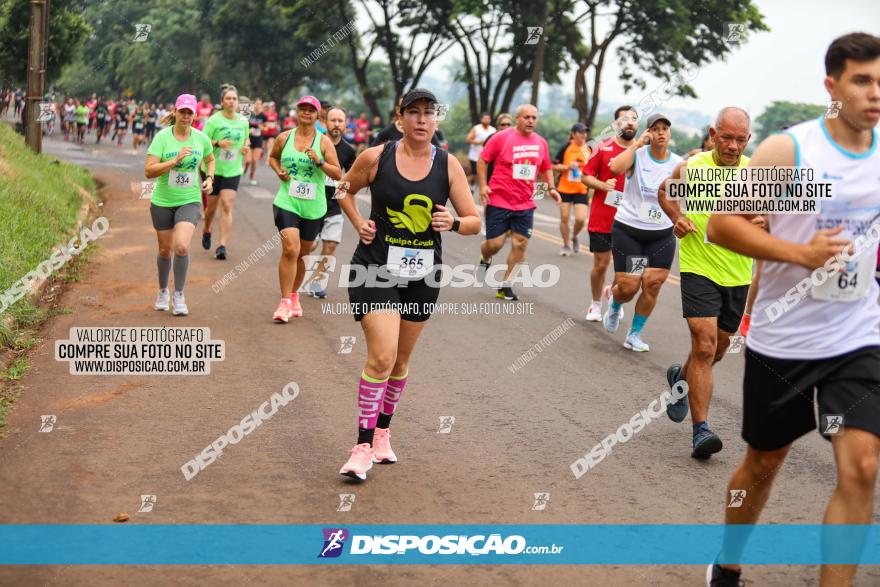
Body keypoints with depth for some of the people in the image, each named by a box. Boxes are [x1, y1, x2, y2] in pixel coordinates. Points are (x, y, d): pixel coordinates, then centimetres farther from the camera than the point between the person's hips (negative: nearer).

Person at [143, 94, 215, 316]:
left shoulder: (201, 138, -2)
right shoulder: (162, 137, -11)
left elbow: (210, 160, 21)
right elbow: (149, 171, -18)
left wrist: (210, 178, 3)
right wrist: (175, 160, -27)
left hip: (190, 200, 0)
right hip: (162, 201, 0)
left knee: (181, 246, -19)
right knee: (165, 250, 12)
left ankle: (179, 296, -3)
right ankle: (163, 291, 38)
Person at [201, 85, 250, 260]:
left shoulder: (243, 121, 5)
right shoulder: (214, 120, -8)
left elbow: (246, 139, 22)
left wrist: (246, 147, 1)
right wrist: (218, 143, -25)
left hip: (233, 171, 2)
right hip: (213, 168, -2)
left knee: (227, 206, -9)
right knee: (212, 205, 10)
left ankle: (223, 246, -11)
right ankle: (206, 231, 42)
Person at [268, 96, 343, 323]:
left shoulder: (324, 142, -1)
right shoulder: (285, 138, 3)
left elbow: (338, 174, -3)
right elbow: (272, 157, 22)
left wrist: (320, 162, -19)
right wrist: (279, 171, 2)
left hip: (313, 207, 1)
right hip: (287, 202, -1)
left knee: (302, 254, 14)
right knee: (290, 249, -18)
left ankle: (294, 296, 36)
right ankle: (285, 302, -13)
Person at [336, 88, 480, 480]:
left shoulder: (448, 165, -1)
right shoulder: (376, 158, -6)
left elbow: (475, 222, 1)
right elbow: (345, 190, 13)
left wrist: (453, 223, -19)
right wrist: (359, 224, -1)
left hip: (423, 274, 3)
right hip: (376, 269, -3)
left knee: (401, 360, 15)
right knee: (381, 356, -16)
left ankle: (382, 431, 34)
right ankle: (364, 444, -7)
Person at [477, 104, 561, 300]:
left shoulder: (541, 142, 7)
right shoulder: (502, 137, -7)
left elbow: (546, 168, 21)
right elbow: (483, 160, -2)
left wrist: (551, 188, 7)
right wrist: (483, 185, -10)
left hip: (525, 204, 4)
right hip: (499, 201, -4)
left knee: (521, 243, -2)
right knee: (495, 243, -3)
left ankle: (505, 286, 9)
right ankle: (485, 260, 35)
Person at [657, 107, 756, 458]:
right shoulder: (691, 168, -7)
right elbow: (664, 191, 14)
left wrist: (763, 221, -14)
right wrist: (676, 217, -5)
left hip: (738, 274, 4)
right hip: (699, 269, -4)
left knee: (719, 347, 17)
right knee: (704, 346, -15)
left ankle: (681, 378, 49)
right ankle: (701, 430, -12)